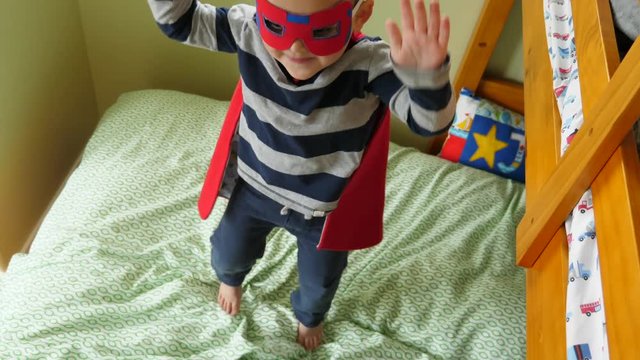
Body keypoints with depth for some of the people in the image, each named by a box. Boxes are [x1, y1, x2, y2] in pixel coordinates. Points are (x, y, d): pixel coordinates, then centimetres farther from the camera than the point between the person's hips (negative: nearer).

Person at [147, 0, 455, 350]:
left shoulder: (370, 62, -34)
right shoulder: (250, 30, -25)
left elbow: (429, 120, -41)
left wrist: (425, 73, -63)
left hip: (324, 206, -2)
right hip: (255, 186, 2)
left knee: (319, 282, 26)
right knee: (227, 254, 29)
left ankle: (309, 316, 66)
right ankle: (230, 277, 71)